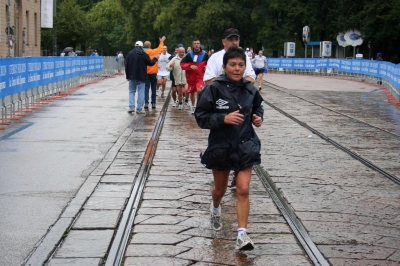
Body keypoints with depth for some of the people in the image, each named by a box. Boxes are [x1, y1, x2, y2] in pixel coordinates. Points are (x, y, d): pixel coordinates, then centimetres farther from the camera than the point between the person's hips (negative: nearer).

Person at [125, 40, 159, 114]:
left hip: (132, 76, 2)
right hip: (141, 77, -2)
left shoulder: (130, 54, 1)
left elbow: (127, 66, 2)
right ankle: (139, 109, 0)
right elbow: (150, 63, 1)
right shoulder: (144, 54, -6)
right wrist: (155, 58, 20)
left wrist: (127, 76, 9)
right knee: (141, 92, 2)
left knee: (132, 92, 10)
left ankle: (131, 107, -3)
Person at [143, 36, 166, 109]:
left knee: (146, 88, 3)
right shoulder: (153, 52, -8)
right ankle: (153, 103, 12)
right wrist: (161, 42, 21)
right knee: (153, 88, 10)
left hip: (145, 73, 1)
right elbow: (160, 49, 7)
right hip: (153, 73, -1)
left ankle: (146, 103, -9)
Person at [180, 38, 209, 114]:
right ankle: (193, 106, 34)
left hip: (200, 77, -2)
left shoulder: (205, 54, -4)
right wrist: (190, 66, -19)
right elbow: (182, 64, -4)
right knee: (192, 92, 15)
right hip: (191, 77, 2)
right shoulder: (189, 54, -5)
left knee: (199, 90, -24)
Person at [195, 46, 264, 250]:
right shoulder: (214, 89, -15)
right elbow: (200, 117, -13)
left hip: (245, 146, 1)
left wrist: (258, 118, -4)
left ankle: (242, 234, -5)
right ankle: (215, 208, 53)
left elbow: (257, 108, 17)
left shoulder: (250, 90, -3)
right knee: (220, 189, 19)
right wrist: (223, 118, -26)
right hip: (220, 147, -1)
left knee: (243, 190, -8)